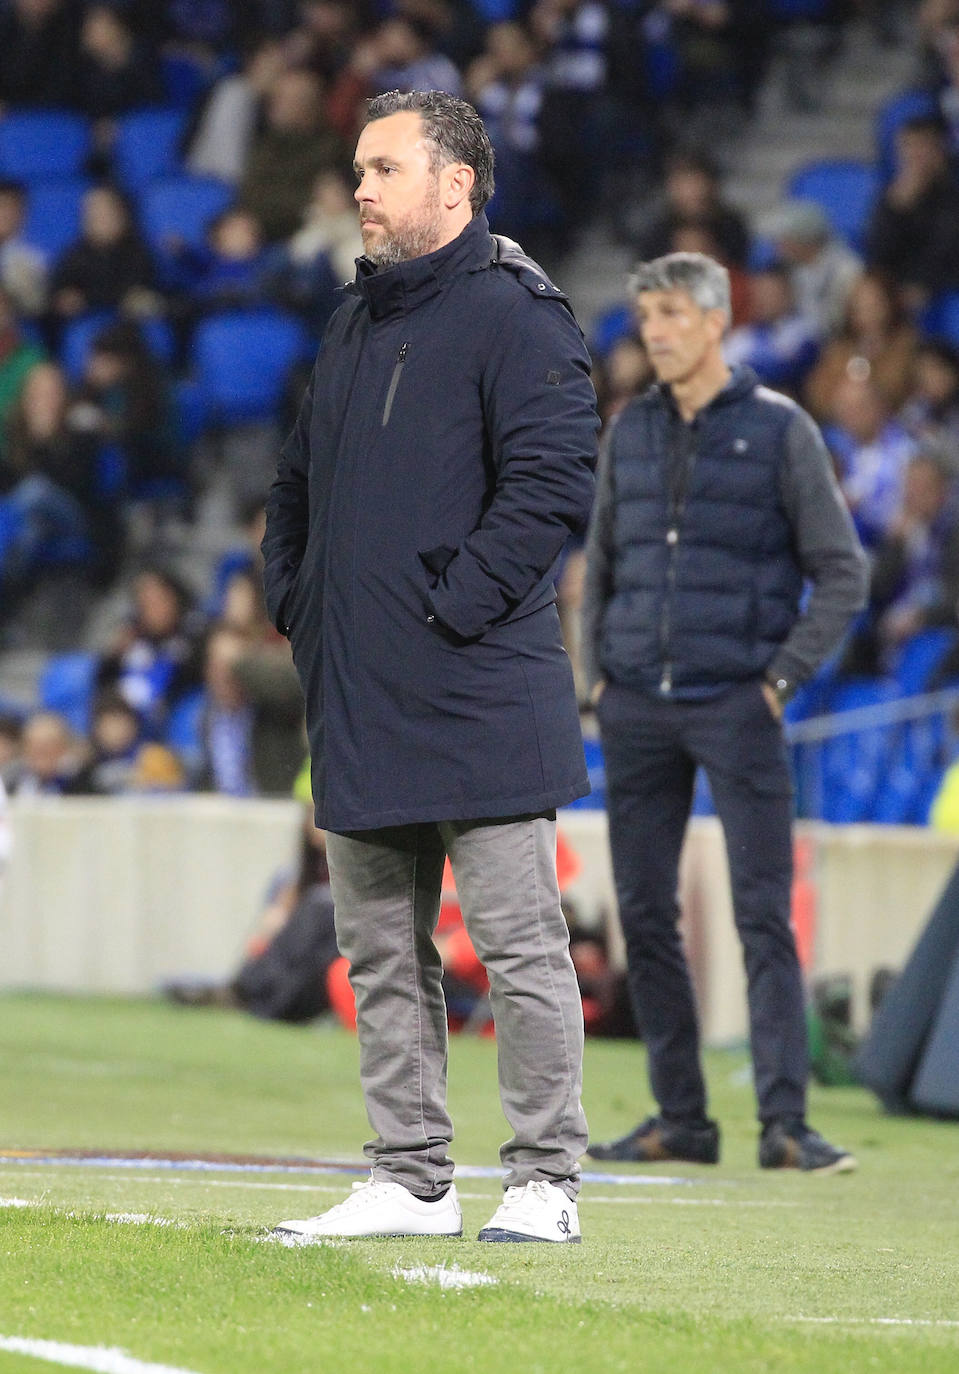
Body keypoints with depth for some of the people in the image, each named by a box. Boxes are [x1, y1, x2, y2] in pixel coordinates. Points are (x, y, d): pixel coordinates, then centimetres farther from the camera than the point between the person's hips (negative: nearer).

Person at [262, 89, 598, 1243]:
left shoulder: (515, 316, -8)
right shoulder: (354, 326, 18)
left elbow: (552, 484, -17)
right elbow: (298, 484, 27)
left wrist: (456, 606, -18)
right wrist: (291, 597, 13)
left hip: (478, 701, -8)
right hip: (359, 702, 9)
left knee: (518, 944, -4)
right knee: (381, 952, 10)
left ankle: (545, 1181, 0)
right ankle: (410, 1180, 16)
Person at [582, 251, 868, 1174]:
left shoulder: (779, 430, -1)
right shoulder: (631, 431, 11)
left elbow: (842, 574, 0)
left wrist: (782, 676, -7)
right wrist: (597, 671, 11)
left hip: (736, 707, -5)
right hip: (636, 712, 5)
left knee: (763, 915, -9)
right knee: (644, 915, 4)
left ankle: (784, 1122, -10)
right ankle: (679, 1118, 11)